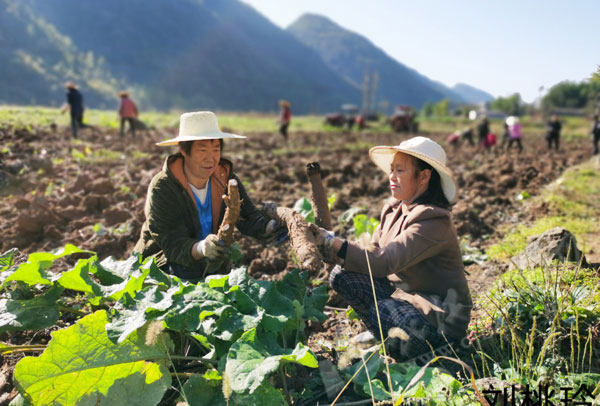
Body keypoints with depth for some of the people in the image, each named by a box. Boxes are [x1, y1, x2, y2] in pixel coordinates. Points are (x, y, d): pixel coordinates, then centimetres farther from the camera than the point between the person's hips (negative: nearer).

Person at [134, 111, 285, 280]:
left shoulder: (226, 179, -6)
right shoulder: (161, 188, -20)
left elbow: (250, 217, -17)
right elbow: (172, 244, -29)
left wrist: (272, 226, -40)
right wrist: (200, 248, -52)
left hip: (210, 265, 5)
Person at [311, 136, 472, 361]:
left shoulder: (435, 222, -23)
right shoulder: (393, 210, 4)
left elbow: (384, 262, -32)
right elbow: (372, 255, 0)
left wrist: (332, 243, -37)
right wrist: (328, 250, -17)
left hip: (441, 317, -7)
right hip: (401, 292, 8)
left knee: (384, 311, -36)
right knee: (342, 275, -7)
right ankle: (390, 334, 2)